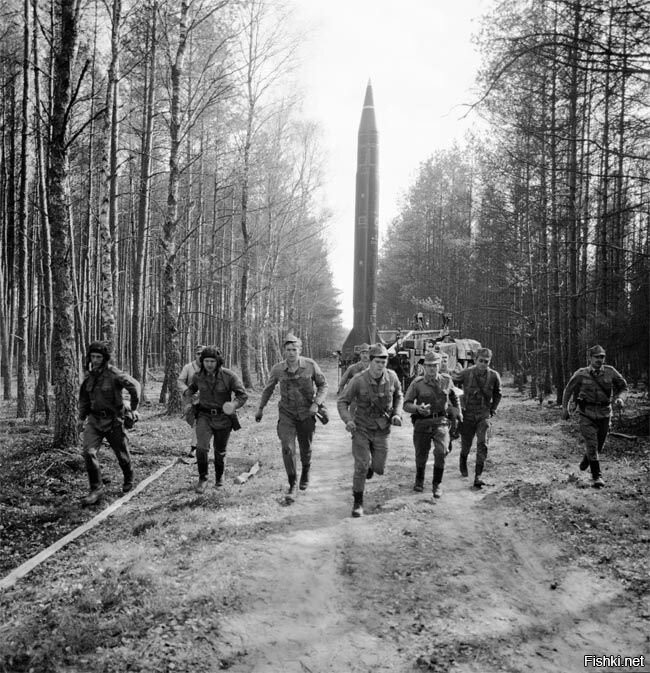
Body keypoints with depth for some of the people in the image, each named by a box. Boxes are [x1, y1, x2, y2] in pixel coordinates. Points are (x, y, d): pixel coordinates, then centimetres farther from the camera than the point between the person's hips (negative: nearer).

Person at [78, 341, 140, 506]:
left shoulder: (114, 374, -14)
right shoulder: (89, 375, 4)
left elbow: (134, 386, -12)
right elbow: (84, 397, 18)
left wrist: (134, 409, -12)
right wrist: (82, 417, 19)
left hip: (113, 420, -4)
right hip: (94, 419, 4)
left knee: (121, 453, 11)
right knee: (88, 452, -15)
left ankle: (129, 479, 39)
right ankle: (97, 489, -7)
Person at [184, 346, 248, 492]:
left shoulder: (229, 376, -17)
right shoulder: (198, 376, -7)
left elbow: (243, 395, -15)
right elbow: (193, 387, 16)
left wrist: (234, 405, -36)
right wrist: (188, 394, -8)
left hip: (223, 418, -1)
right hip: (204, 416, 1)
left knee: (220, 451, 14)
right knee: (202, 447, -21)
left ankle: (219, 477, 40)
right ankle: (203, 479, -2)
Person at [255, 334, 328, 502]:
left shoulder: (310, 365, -12)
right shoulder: (278, 369, -9)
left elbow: (323, 385, 0)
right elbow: (268, 389, 9)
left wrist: (317, 403, -15)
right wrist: (260, 409, 17)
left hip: (306, 414, 0)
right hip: (286, 414, 0)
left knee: (305, 449, 14)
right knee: (288, 449, -14)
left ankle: (305, 473, 46)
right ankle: (292, 486, -2)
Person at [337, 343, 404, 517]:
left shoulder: (391, 377, -11)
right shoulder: (359, 380, -20)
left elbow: (399, 396, 9)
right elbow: (342, 402, -10)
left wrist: (397, 414, -6)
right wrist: (348, 420, -27)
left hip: (381, 430, 3)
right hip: (361, 429, -3)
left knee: (378, 468, 6)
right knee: (361, 466, -10)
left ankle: (371, 464, 44)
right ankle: (358, 503, 6)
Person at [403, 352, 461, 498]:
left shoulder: (446, 380, 1)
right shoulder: (417, 383, -8)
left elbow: (453, 396, 23)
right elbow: (406, 404, -8)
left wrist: (457, 412, 24)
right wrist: (418, 408, -26)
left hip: (440, 422, 1)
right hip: (422, 423, -1)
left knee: (441, 452, -17)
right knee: (421, 455, 10)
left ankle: (437, 484, 2)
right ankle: (419, 480, 38)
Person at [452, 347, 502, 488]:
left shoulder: (494, 376, -4)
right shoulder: (466, 374, -11)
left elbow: (498, 394, 15)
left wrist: (493, 409, 10)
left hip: (484, 415, 1)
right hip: (467, 414, 0)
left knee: (482, 445, -12)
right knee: (466, 444, 10)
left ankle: (478, 476, -7)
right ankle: (463, 462, 43)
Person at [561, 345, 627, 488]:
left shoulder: (610, 371, -3)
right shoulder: (581, 374, -7)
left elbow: (623, 385, 14)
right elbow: (568, 390, 6)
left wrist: (618, 398, -3)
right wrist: (565, 407, 5)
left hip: (604, 415, 3)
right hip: (586, 414, -3)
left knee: (599, 446, 13)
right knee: (592, 445, -11)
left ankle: (585, 461, 44)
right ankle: (596, 477, -5)